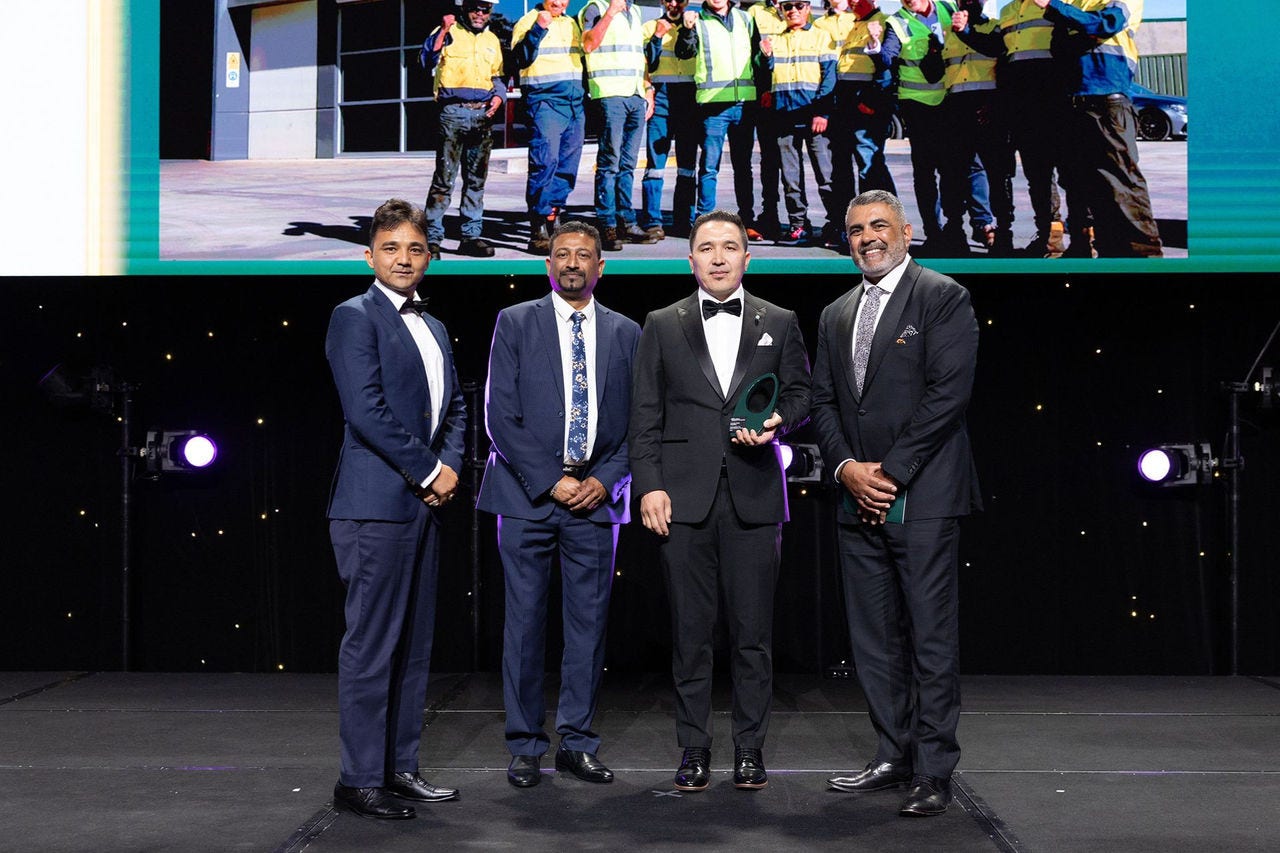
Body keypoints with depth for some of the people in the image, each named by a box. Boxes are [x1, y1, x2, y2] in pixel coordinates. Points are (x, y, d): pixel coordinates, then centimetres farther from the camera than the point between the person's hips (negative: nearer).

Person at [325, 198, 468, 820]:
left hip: (424, 503, 8)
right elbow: (366, 410, -15)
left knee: (414, 645, 11)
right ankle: (359, 780, 3)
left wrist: (451, 465, 0)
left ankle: (400, 767, 20)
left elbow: (454, 408, 20)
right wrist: (427, 472, -12)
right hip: (376, 503, -8)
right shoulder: (354, 318, -5)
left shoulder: (434, 330, 20)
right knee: (371, 646, -5)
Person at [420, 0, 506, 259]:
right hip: (453, 112, -5)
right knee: (444, 177, -8)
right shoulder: (448, 32, 3)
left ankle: (471, 235, 14)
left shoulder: (492, 41, 19)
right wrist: (442, 31, -17)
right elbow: (426, 61, -10)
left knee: (476, 178, 8)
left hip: (483, 114, 5)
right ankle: (432, 238, -6)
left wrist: (498, 96, 5)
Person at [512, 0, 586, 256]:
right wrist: (538, 29, -24)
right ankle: (538, 232, -15)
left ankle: (551, 220, 13)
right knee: (545, 162, -16)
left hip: (575, 105, 7)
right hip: (544, 102, -7)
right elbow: (522, 59, -14)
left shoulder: (572, 24, 20)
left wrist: (585, 98, 24)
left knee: (568, 165, 4)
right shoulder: (528, 22, -1)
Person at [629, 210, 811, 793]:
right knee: (690, 630, 3)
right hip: (684, 496, 0)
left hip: (753, 497, 0)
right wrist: (649, 484, -4)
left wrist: (776, 421, -9)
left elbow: (801, 392, 13)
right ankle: (694, 750, 12)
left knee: (753, 629, 3)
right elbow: (645, 414, 6)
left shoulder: (779, 324, 12)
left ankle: (750, 748, 14)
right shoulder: (662, 326, 10)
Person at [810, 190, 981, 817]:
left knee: (932, 639, -3)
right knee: (874, 640, 10)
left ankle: (934, 771, 3)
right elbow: (823, 401, 14)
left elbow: (948, 393, -11)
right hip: (858, 502, 6)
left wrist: (891, 472, -14)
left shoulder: (943, 298, -2)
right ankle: (894, 757, 19)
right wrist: (846, 468, -4)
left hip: (922, 498, -6)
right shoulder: (836, 316, 18)